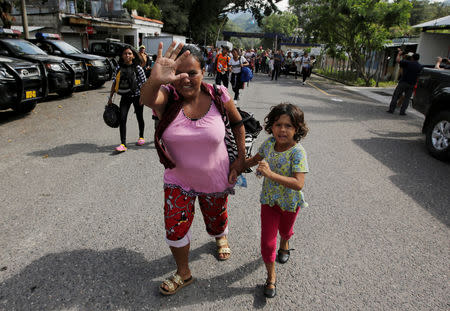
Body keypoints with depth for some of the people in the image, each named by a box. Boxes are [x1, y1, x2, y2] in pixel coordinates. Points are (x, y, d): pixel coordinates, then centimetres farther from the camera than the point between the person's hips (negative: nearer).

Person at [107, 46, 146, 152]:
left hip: (137, 96, -2)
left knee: (139, 117, 13)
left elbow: (143, 84, -6)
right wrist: (110, 98, 6)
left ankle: (141, 137, 37)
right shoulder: (119, 68, 1)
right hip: (125, 96, 2)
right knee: (122, 119, -8)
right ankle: (123, 144, -7)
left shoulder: (138, 68, -8)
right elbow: (114, 83, 6)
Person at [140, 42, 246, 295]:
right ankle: (183, 274, 34)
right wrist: (155, 80, -67)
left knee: (216, 221, 23)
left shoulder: (218, 95, -18)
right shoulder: (167, 97, -19)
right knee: (175, 229, 3)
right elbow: (147, 99, -44)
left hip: (216, 179, 0)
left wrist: (242, 157, -4)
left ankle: (221, 238, 63)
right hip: (178, 181, 0)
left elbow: (238, 122, 0)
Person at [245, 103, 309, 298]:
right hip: (269, 199, 2)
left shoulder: (297, 152, -29)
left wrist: (270, 174, -45)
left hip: (289, 202, -2)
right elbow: (255, 159, 8)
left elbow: (298, 184, -38)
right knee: (267, 240, 4)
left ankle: (284, 245, 64)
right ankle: (271, 277, 25)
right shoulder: (269, 143, -14)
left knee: (285, 229, 28)